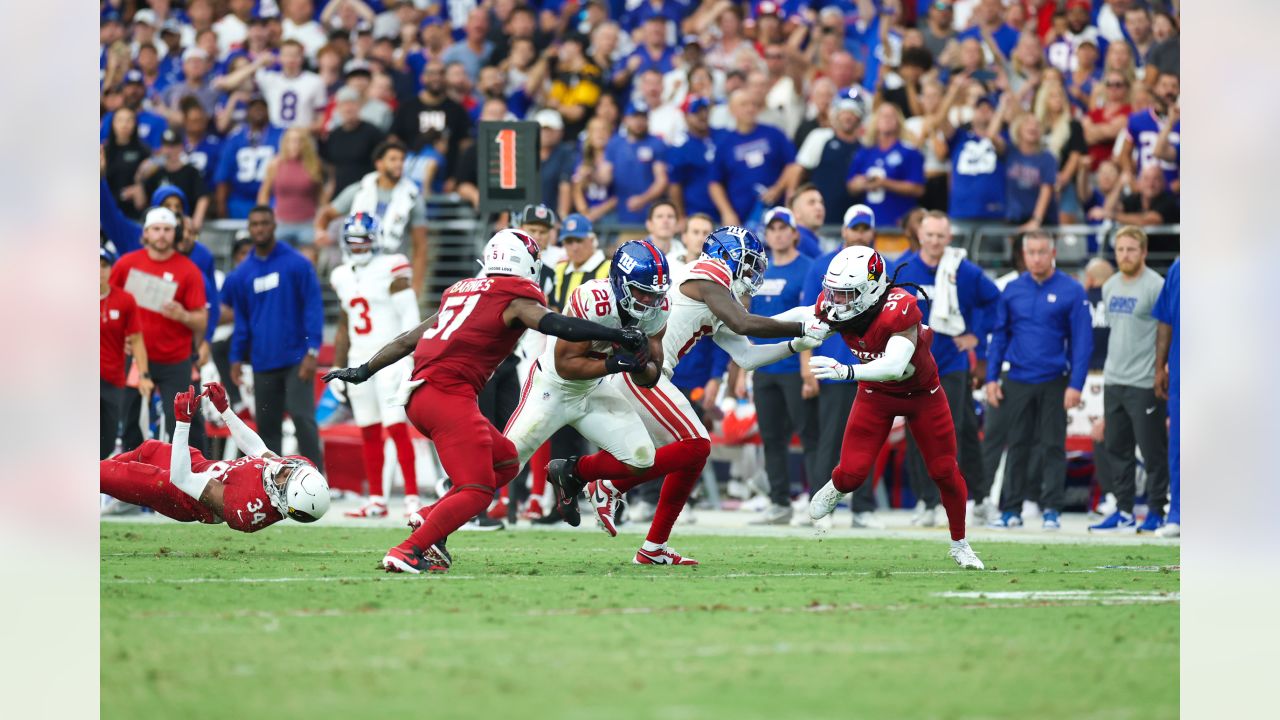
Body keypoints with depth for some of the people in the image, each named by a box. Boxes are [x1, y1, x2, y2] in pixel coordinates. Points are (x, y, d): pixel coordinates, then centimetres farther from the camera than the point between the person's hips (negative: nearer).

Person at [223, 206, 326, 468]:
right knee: (266, 424, 9)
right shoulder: (242, 274, 9)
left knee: (302, 417, -14)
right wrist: (237, 358, 9)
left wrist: (312, 351, -15)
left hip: (295, 359, -5)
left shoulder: (297, 264, -5)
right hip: (263, 363, 5)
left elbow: (313, 307, -7)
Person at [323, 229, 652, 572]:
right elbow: (554, 325, -14)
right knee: (477, 491, -8)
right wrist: (617, 335, -14)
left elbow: (408, 340, 29)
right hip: (449, 394, -8)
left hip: (420, 393, 8)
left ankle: (430, 519, 7)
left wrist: (364, 372, 38)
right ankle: (407, 553, -18)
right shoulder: (515, 297, 2)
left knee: (504, 463, 18)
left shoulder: (460, 292, 24)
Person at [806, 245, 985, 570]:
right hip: (876, 394, 3)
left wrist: (847, 371, -64)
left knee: (945, 471, 6)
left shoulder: (900, 309, -40)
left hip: (921, 393, -3)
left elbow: (894, 366, -54)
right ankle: (836, 489, 28)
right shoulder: (832, 306, -24)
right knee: (852, 472, -10)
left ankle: (959, 544, 28)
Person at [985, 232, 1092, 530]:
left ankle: (1051, 509, 5)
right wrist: (992, 377, 4)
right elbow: (999, 335, 11)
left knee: (1053, 446, 1)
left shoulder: (1071, 291, -5)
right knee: (1015, 446, 5)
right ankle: (1011, 509, 11)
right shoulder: (1012, 290, 5)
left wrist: (1076, 384, -12)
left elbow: (1082, 340, -6)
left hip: (1053, 382, -3)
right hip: (1017, 380, 3)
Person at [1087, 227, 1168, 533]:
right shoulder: (1110, 287, 13)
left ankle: (1156, 511, 4)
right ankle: (1123, 511, 16)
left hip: (1144, 382, -8)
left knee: (1152, 449, -3)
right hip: (1113, 381, 8)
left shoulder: (1155, 286, -10)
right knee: (1115, 447, 10)